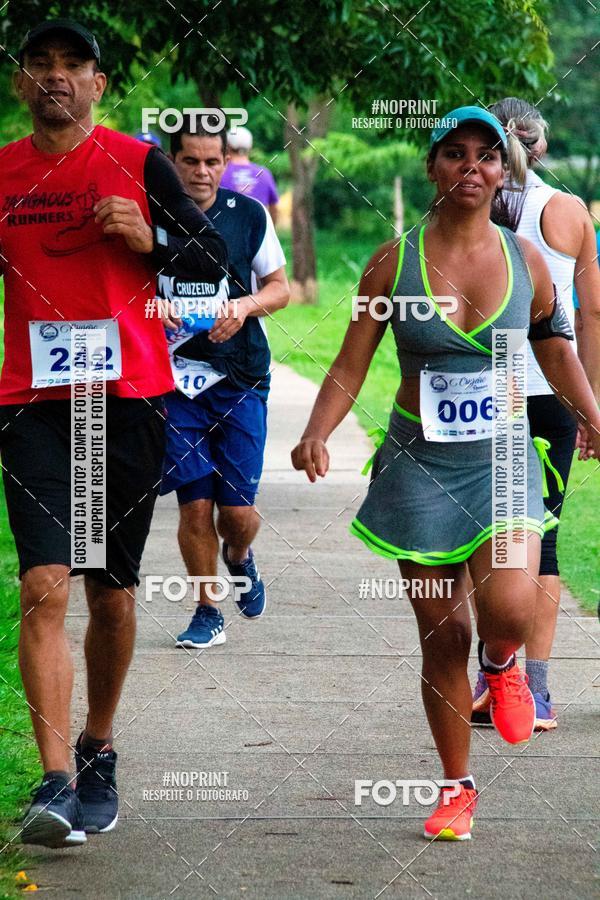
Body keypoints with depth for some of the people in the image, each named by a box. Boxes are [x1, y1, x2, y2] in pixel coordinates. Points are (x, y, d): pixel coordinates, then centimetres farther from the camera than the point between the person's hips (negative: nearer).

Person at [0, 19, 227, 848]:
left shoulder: (138, 163, 3)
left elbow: (215, 257, 5)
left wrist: (149, 237, -13)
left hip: (129, 397, 0)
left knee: (113, 592, 9)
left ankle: (98, 755, 29)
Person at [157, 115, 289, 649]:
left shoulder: (249, 216, 3)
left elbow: (280, 287, 11)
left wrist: (245, 306, -10)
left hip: (240, 380, 0)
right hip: (175, 379, 0)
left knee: (238, 508, -4)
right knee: (194, 504, -4)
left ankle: (239, 558, 32)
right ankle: (208, 611, 14)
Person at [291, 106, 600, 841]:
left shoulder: (524, 258, 0)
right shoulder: (394, 262, -3)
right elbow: (350, 368, -1)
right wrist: (315, 436, -16)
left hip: (503, 458, 0)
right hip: (419, 464, 0)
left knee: (509, 606, -24)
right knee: (441, 634, 2)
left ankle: (501, 665, 14)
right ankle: (457, 787, 20)